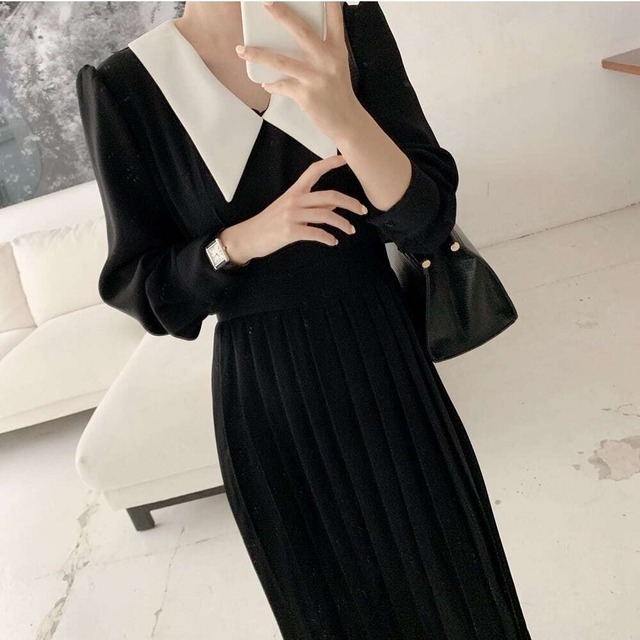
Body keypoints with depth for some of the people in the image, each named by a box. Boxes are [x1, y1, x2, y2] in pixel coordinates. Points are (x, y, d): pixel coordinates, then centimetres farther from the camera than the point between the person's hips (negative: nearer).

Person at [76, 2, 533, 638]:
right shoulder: (123, 87, -8)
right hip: (264, 397, 0)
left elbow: (427, 218, -12)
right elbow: (138, 288, -5)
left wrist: (340, 111, -30)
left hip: (384, 366, 1)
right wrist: (245, 239, -24)